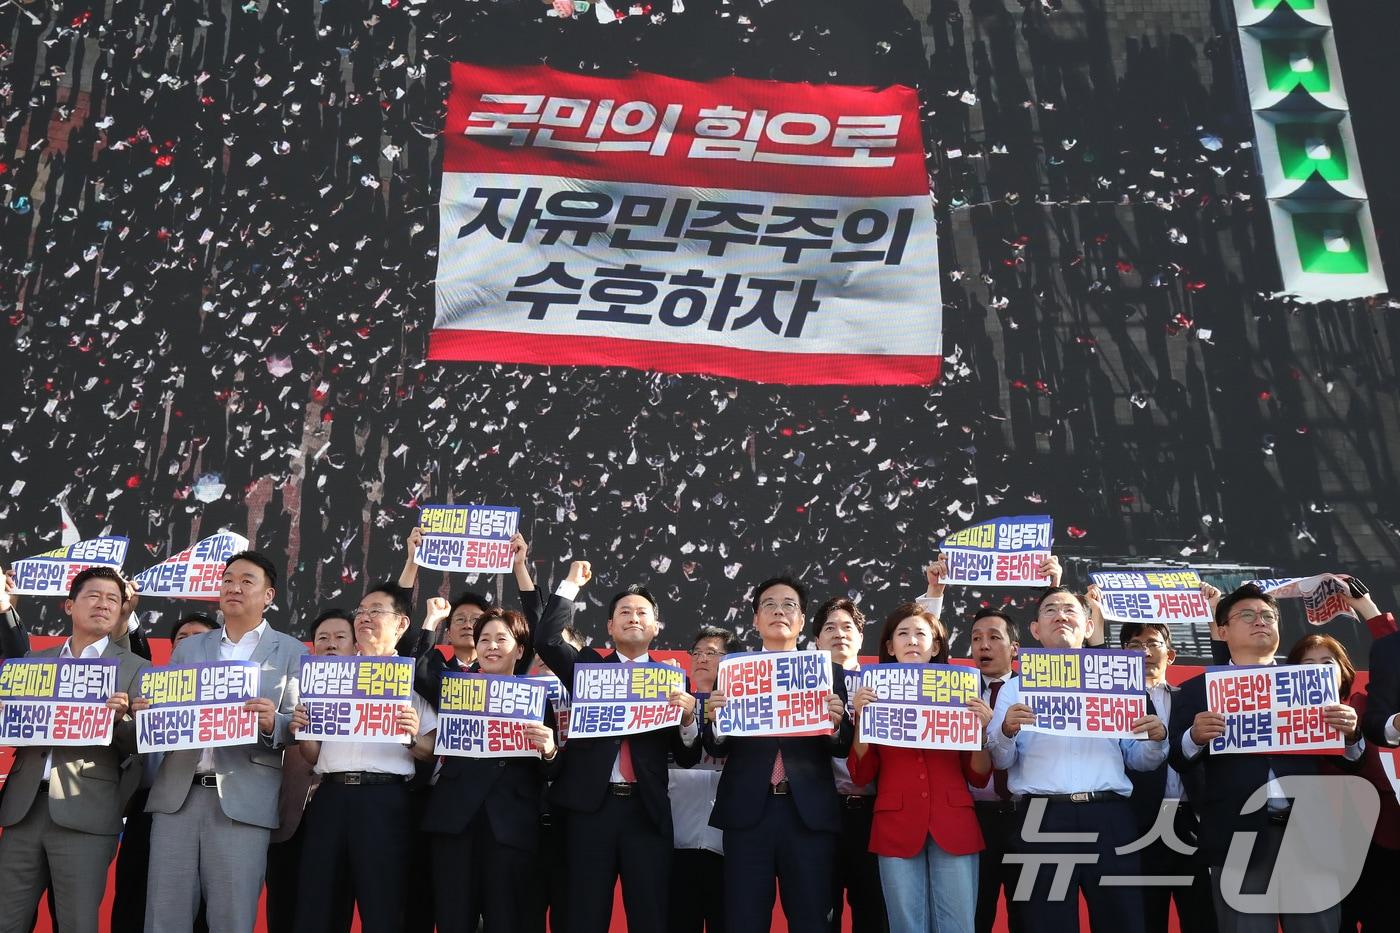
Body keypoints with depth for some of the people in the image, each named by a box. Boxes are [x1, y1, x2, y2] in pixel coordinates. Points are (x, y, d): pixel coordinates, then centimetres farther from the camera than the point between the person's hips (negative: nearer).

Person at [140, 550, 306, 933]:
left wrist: (272, 724, -20)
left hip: (242, 799, -3)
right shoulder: (187, 648, 19)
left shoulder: (291, 652, 7)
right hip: (177, 794, 3)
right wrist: (147, 711, -8)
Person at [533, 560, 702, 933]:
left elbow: (687, 758, 7)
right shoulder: (588, 666, 11)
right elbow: (546, 640, -6)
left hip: (647, 811, 0)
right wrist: (571, 585, 1)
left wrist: (688, 716, -14)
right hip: (591, 807, 0)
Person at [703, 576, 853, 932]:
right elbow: (718, 749, 4)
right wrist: (714, 721, -17)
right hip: (748, 812, 0)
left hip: (809, 813, 0)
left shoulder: (830, 672, 9)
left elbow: (843, 748, 3)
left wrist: (836, 724, -17)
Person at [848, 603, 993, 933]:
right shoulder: (875, 696, 8)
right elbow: (861, 774, 3)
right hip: (897, 826, 0)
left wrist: (982, 728, -7)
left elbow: (978, 777, 8)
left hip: (954, 825, 0)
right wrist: (860, 717, -8)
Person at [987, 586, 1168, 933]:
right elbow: (1000, 760, 6)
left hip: (1111, 817, 1)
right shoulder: (1016, 687, 14)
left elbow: (1138, 760, 15)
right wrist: (1006, 730, -15)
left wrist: (1156, 739, -6)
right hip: (1043, 819, -1)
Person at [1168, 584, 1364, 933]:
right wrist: (1195, 737, -18)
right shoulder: (1197, 690, 9)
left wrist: (1350, 733, -8)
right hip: (1240, 837, -2)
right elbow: (1178, 762, 3)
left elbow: (1348, 760, 14)